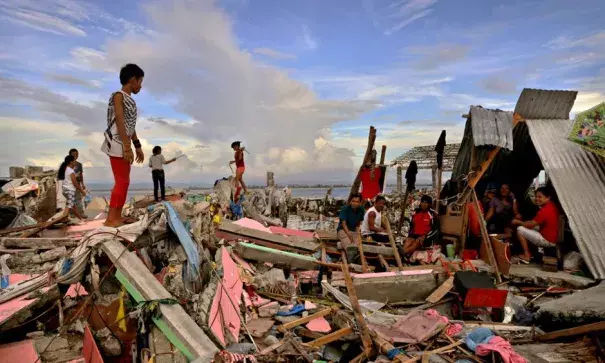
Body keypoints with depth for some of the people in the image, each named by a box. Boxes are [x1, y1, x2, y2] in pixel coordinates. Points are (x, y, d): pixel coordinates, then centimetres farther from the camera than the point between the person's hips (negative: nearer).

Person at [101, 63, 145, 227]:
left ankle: (117, 216, 16)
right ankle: (111, 218, -7)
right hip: (117, 144, -9)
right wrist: (127, 147, -23)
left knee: (124, 181, 10)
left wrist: (138, 146, 23)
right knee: (122, 181, -10)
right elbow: (120, 123, -18)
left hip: (123, 145, 9)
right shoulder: (118, 96, -9)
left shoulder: (129, 100, 17)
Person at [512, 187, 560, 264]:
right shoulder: (552, 205, 4)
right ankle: (530, 252, 21)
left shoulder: (544, 210, -25)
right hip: (553, 238, 10)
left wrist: (518, 222, -3)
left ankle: (527, 255, 0)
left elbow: (531, 225, -17)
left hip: (548, 241, -10)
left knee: (520, 229, -7)